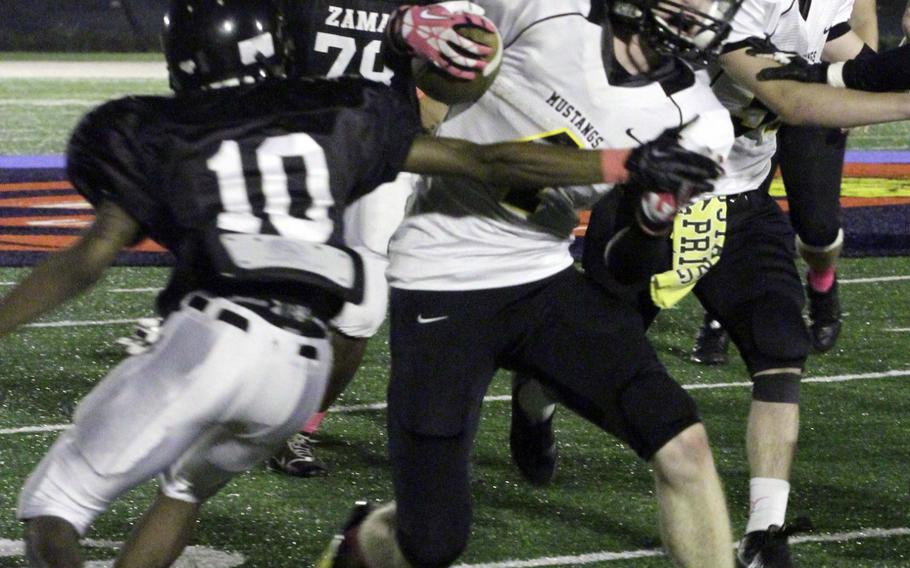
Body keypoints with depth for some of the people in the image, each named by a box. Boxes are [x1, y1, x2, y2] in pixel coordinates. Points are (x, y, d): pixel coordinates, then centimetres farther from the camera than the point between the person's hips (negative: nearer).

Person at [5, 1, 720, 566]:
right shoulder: (339, 118, 18)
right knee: (185, 488, 32)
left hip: (208, 340, -4)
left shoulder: (156, 135, 11)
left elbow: (91, 258, 2)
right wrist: (627, 163, 18)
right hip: (303, 371, 4)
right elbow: (484, 163, 15)